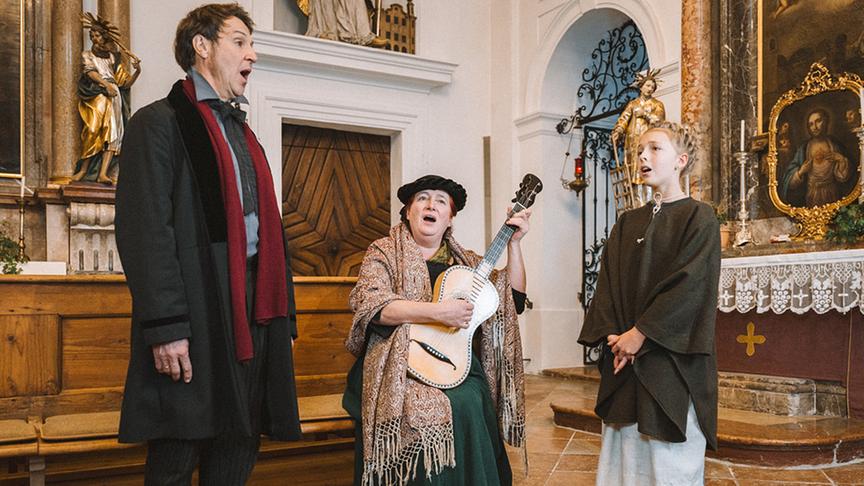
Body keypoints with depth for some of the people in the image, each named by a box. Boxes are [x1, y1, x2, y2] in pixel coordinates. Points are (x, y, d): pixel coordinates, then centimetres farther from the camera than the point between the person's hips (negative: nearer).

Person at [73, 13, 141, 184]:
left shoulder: (112, 57, 22)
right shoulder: (87, 55, 17)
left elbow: (126, 83, 15)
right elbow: (90, 71, -5)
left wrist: (137, 71, -5)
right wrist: (106, 84, -23)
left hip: (113, 97, 2)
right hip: (95, 96, -2)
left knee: (112, 132, -14)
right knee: (95, 130, -22)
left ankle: (103, 173, -23)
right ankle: (84, 169, -18)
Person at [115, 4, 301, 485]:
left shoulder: (243, 133, 22)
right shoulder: (160, 122, -2)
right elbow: (145, 229, -12)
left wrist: (284, 314, 14)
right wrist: (165, 327, -19)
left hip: (255, 314, 7)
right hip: (196, 317, -7)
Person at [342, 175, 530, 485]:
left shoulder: (466, 261, 17)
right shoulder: (385, 252, 6)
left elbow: (514, 301, 14)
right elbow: (370, 303, -12)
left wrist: (514, 243, 6)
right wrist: (437, 311, -21)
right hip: (400, 363, -3)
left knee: (468, 404, -26)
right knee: (420, 409, -31)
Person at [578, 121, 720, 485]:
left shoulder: (699, 217, -2)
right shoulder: (628, 223, 15)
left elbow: (689, 284, -13)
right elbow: (608, 281, 7)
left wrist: (640, 333, -16)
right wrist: (612, 334, -8)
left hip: (673, 359, -5)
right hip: (624, 357, 5)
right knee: (625, 451, 7)